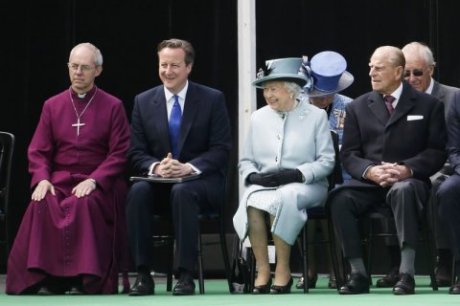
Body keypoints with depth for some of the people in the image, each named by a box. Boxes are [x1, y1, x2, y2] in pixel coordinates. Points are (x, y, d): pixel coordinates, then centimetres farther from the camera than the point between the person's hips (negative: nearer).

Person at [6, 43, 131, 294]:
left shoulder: (112, 106, 6)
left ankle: (87, 277, -29)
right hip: (59, 180, 2)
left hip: (98, 183, -2)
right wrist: (42, 179, -10)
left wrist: (93, 180, -15)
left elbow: (120, 153, 0)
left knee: (86, 204, -36)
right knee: (41, 205, -31)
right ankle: (43, 276, -27)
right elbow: (38, 151, 11)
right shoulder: (52, 106, 14)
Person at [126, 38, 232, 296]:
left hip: (203, 181, -2)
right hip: (159, 181, 3)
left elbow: (221, 149, -5)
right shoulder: (144, 101, 7)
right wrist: (156, 167, -19)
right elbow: (137, 153, 4)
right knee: (138, 192, -31)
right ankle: (143, 275, -27)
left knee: (182, 192, -37)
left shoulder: (213, 99, 0)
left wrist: (189, 167, -22)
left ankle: (186, 275, -32)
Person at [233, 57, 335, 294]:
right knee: (251, 200, -34)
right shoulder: (258, 117, 17)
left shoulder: (316, 116, 7)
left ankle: (283, 270, -27)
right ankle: (262, 271, -28)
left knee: (284, 197, -38)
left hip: (305, 186, -2)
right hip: (264, 185, 3)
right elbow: (246, 161, 17)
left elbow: (327, 161, 1)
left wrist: (297, 174, -14)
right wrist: (252, 176, -6)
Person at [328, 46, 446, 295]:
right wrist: (370, 171, -14)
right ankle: (358, 274, -23)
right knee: (339, 198, -30)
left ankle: (407, 273, -39)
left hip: (409, 181, -3)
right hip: (368, 182, 3)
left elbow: (436, 152, 1)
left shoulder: (428, 105, 8)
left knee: (404, 190, -40)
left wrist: (407, 169, -17)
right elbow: (348, 154, 9)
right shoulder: (358, 107, 15)